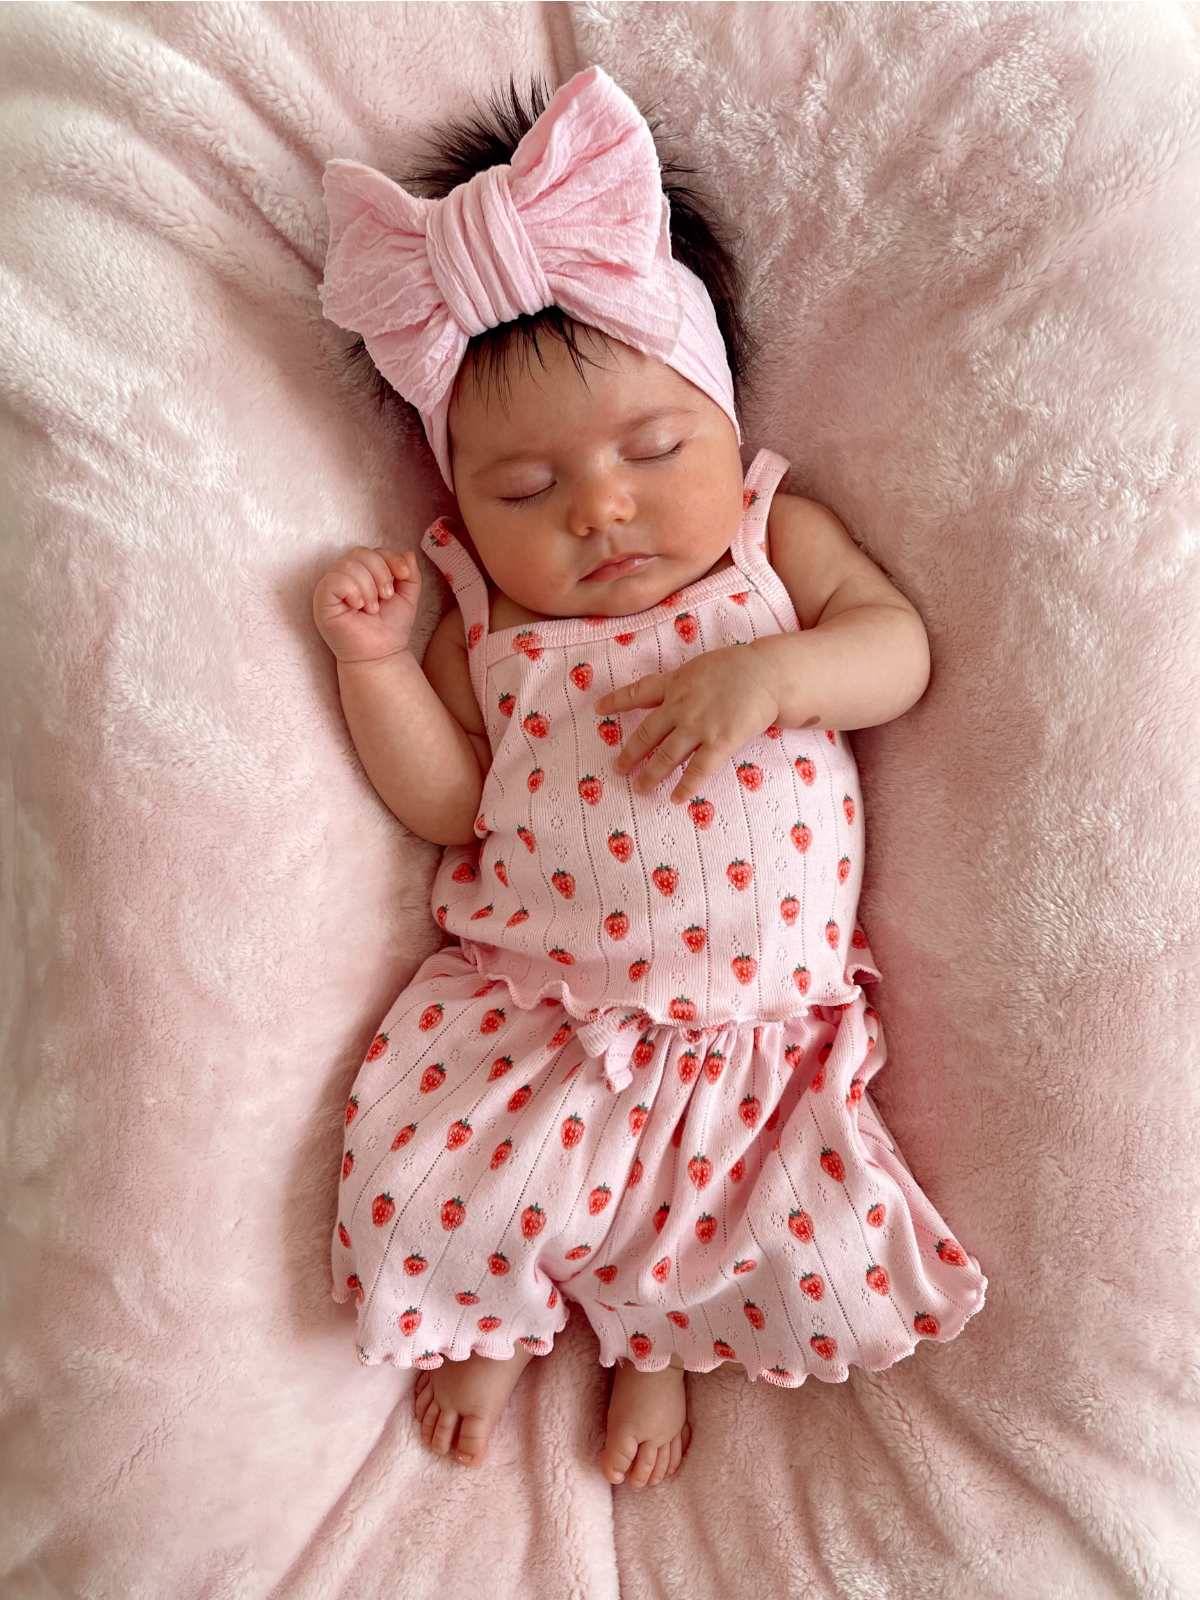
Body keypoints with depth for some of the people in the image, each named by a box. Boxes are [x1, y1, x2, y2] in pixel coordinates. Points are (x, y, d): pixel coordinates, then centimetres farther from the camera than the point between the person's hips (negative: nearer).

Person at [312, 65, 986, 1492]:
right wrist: (373, 660, -12)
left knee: (819, 1254, -8)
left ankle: (655, 1337, 26)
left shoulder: (773, 538, 2)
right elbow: (443, 800, 1)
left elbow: (899, 646, -5)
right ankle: (496, 1317, 25)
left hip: (756, 1013, 0)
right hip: (532, 1005, 0)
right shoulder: (484, 620, 0)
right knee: (425, 1193, -13)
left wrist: (770, 672, -23)